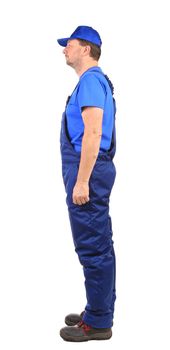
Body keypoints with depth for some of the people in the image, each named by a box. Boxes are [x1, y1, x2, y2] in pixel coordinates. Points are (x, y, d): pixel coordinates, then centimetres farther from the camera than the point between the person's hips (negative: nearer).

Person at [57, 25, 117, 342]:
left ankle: (97, 322, 4)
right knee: (99, 245, 14)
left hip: (88, 172, -11)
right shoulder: (94, 80, 20)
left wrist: (81, 181, -23)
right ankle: (100, 312, 25)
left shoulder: (90, 80, -12)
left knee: (92, 248, -5)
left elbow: (93, 133, -22)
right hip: (91, 170, 11)